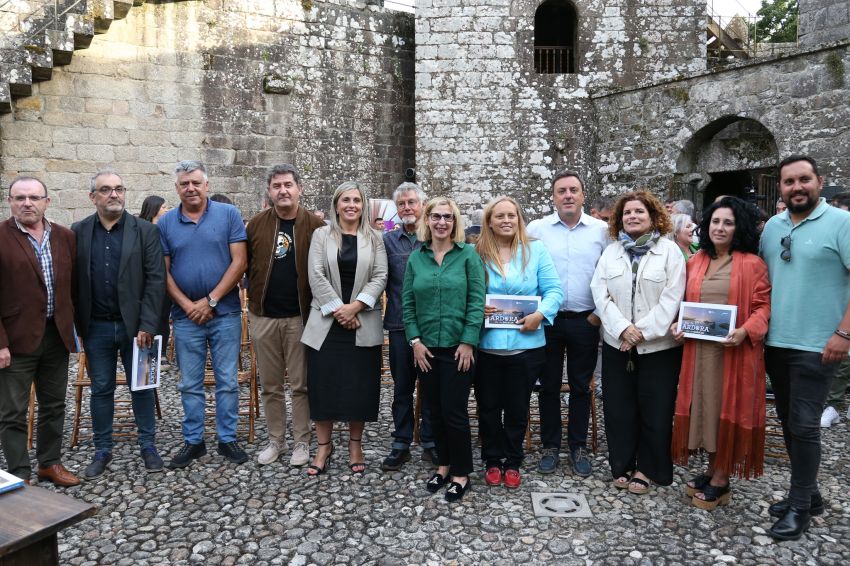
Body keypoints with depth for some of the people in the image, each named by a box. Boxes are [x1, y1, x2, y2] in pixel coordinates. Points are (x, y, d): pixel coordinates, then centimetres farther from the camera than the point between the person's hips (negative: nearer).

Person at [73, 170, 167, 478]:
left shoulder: (145, 230, -2)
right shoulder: (78, 232, 4)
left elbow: (155, 280, -7)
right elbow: (72, 281, 3)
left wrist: (147, 325, -12)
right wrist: (77, 325, -2)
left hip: (135, 325, -1)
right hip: (96, 326, 2)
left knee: (142, 386, 10)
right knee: (101, 389, 12)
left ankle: (148, 446, 24)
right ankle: (102, 451, 26)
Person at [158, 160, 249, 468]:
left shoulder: (228, 215, -1)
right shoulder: (166, 223, 5)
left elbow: (239, 262, -7)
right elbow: (163, 271, 3)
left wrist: (210, 301, -11)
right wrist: (188, 305, -9)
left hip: (225, 313, -2)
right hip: (185, 316, 2)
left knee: (227, 381, 6)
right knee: (190, 384, 10)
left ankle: (227, 438, 20)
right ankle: (193, 441, 24)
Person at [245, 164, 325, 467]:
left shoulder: (315, 225, -4)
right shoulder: (257, 224, 3)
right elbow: (243, 264, 7)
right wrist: (253, 297, 2)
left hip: (300, 316, -2)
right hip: (263, 316, 3)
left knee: (300, 384, 6)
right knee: (270, 385, 13)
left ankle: (301, 441, 20)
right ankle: (275, 439, 27)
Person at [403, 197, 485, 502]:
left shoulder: (468, 254, -3)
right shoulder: (416, 258, 6)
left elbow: (477, 301, -7)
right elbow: (407, 303, 6)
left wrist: (468, 342, -12)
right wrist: (415, 340, -3)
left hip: (458, 347, -3)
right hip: (426, 349, 4)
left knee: (454, 411, 0)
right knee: (435, 411, 13)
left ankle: (461, 473, 18)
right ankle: (443, 465, 31)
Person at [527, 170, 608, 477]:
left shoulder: (601, 230, 1)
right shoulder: (537, 229, 0)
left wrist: (601, 312, -3)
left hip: (586, 322, 0)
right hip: (547, 321, 0)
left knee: (581, 387, 11)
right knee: (549, 386, 9)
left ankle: (579, 447, 25)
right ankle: (550, 446, 23)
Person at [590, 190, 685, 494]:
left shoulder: (669, 250, -1)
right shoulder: (610, 252, 8)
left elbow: (671, 298, -9)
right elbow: (600, 294, 0)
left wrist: (642, 331, -15)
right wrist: (623, 328, -13)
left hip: (658, 345, -2)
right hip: (616, 343, 3)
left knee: (655, 410, 5)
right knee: (618, 408, 8)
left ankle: (646, 468, 22)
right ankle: (622, 466, 24)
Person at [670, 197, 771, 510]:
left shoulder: (752, 264, -4)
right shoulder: (694, 262, 10)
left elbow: (763, 306, -7)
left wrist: (745, 331, -23)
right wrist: (676, 323, -2)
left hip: (735, 350, -4)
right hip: (698, 349, 5)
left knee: (729, 410, 3)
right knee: (705, 407, 11)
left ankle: (721, 481, 15)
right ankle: (712, 470, 28)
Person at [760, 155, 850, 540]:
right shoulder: (772, 227, 10)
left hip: (816, 346, -6)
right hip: (775, 343, 6)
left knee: (803, 425, -3)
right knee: (788, 422, 14)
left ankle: (799, 507, 12)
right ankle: (808, 493, 30)